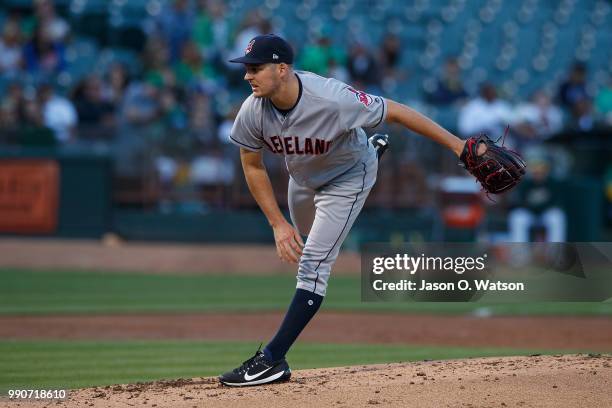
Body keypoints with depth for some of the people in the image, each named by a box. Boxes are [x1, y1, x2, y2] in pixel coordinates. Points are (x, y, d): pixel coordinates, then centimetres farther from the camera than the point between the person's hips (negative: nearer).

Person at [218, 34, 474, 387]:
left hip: (346, 178, -6)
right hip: (302, 178, 6)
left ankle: (273, 360, -16)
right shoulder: (252, 113, -28)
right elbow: (253, 166, -12)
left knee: (314, 263, -17)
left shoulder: (332, 100, -42)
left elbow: (395, 112, -34)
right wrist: (278, 223, -18)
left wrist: (457, 144, -33)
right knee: (302, 238, 32)